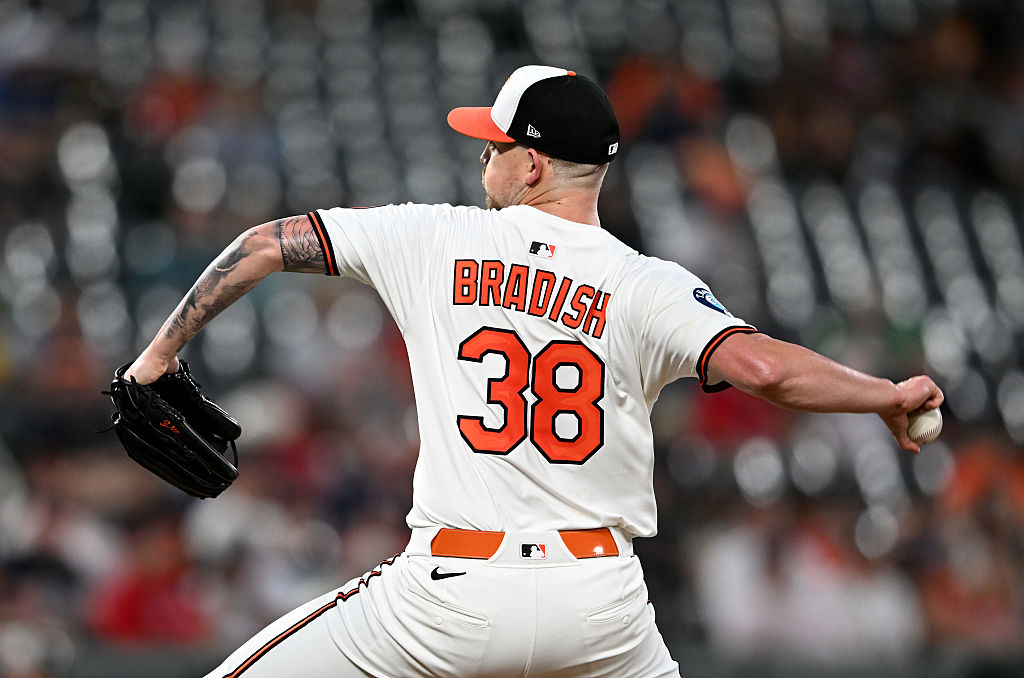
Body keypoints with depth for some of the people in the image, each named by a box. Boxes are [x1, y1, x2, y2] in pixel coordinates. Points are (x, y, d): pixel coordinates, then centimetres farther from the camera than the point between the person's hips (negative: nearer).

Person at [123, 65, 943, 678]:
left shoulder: (436, 239, 4)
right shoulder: (647, 286, 0)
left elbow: (267, 244, 8)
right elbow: (762, 367, -15)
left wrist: (161, 354, 20)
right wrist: (890, 396, 0)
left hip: (452, 594, -2)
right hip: (601, 607, 2)